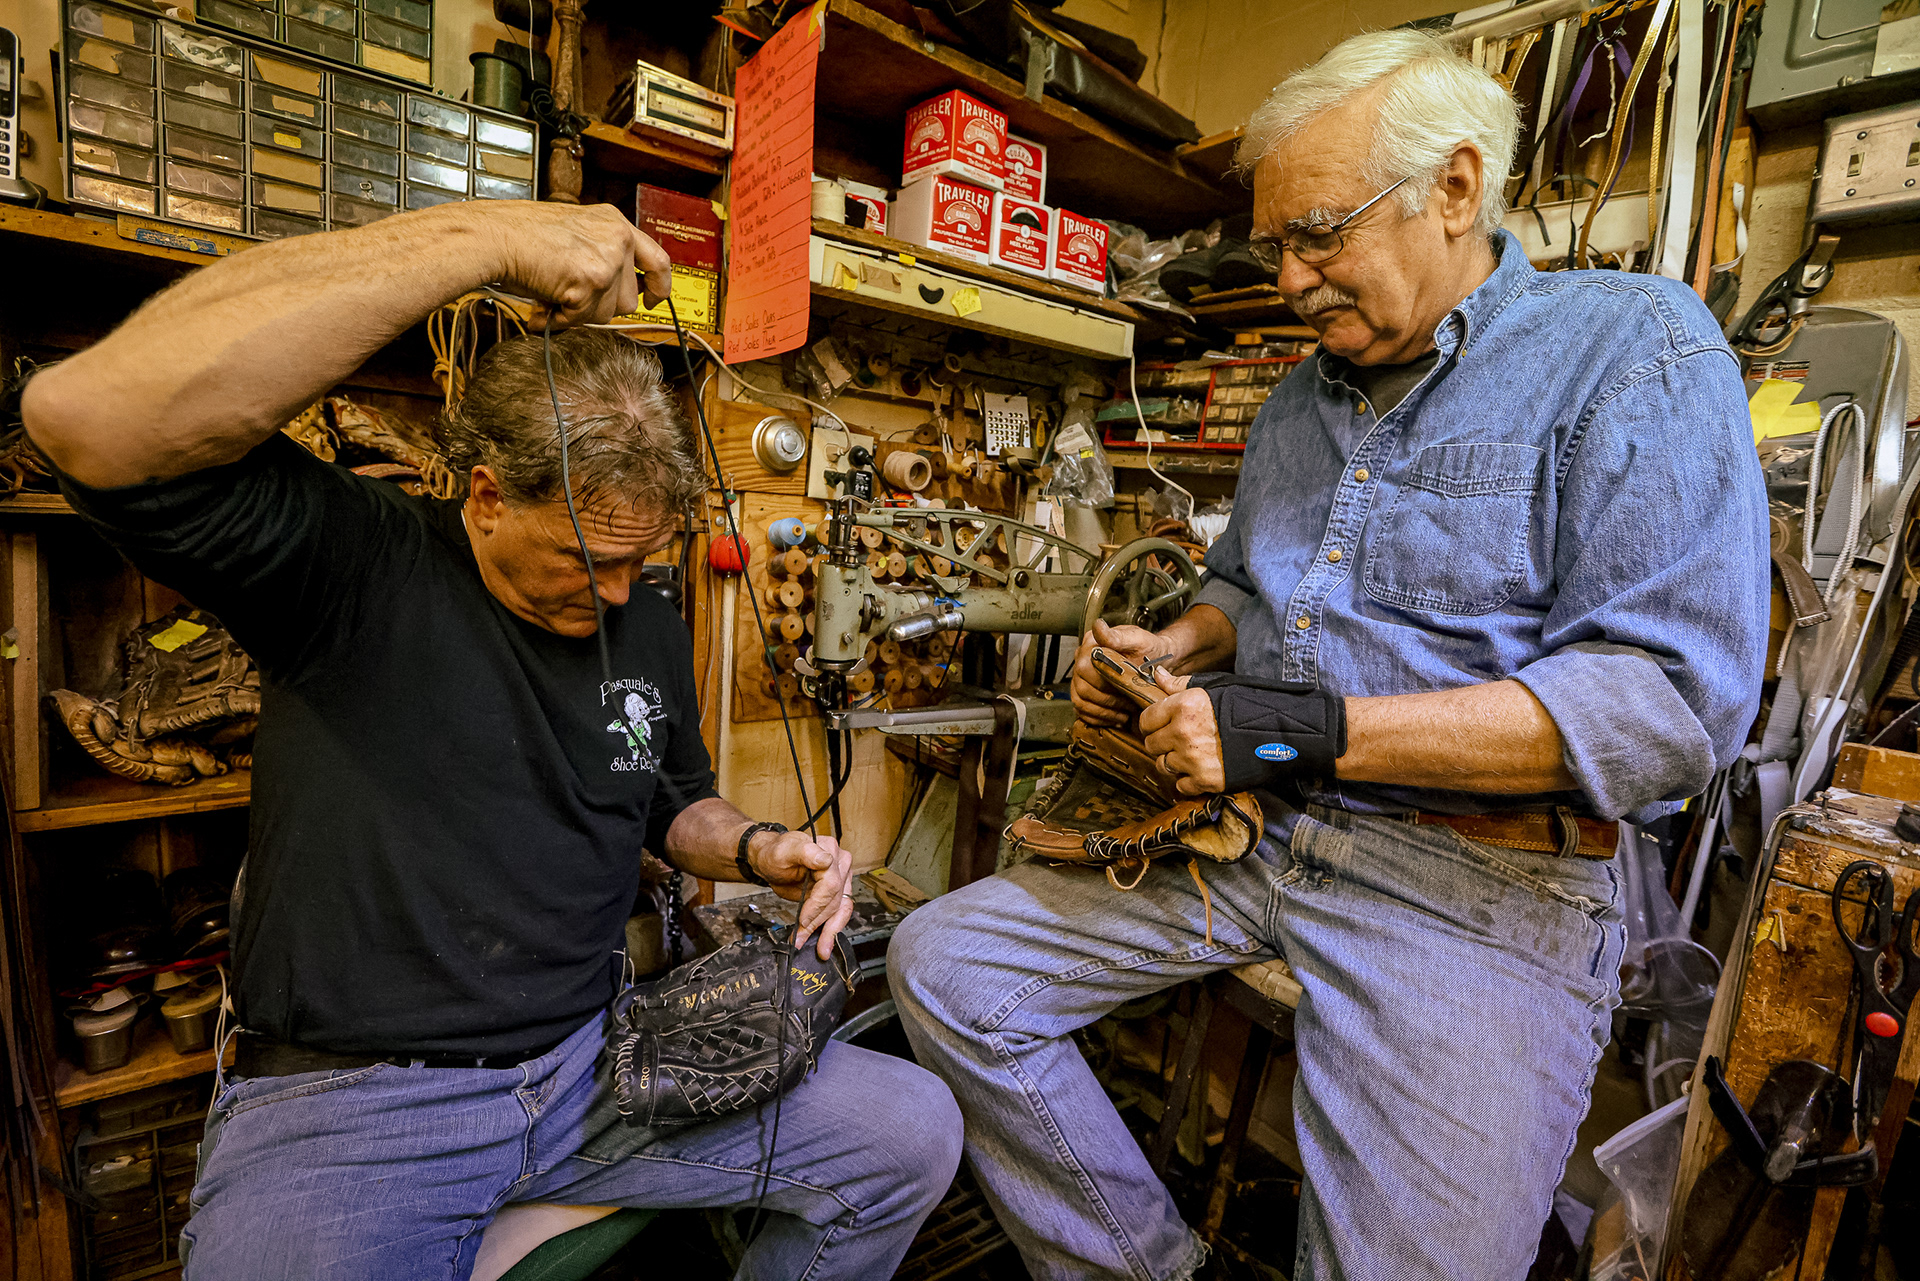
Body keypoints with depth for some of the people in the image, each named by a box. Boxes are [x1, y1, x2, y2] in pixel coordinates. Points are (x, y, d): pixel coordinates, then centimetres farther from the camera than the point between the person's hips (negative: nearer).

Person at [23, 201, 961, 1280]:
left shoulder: (650, 625, 5)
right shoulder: (352, 562, -11)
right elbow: (89, 415, -30)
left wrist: (758, 849, -5)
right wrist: (484, 239, -31)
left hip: (597, 1056, 5)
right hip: (347, 1099, -4)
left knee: (914, 1132, -3)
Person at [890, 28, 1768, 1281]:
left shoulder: (1633, 349, -7)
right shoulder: (1300, 398, 14)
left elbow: (1675, 703, -16)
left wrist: (1311, 731, -22)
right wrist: (1174, 647, 1)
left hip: (1475, 886, -5)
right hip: (1243, 833, 6)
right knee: (942, 966, 0)